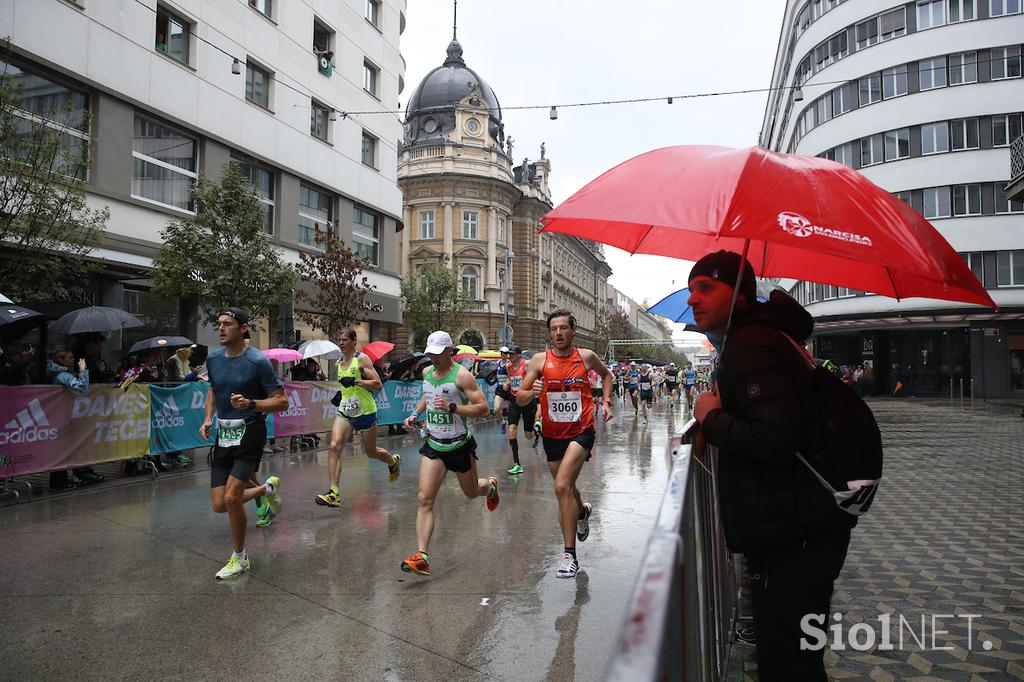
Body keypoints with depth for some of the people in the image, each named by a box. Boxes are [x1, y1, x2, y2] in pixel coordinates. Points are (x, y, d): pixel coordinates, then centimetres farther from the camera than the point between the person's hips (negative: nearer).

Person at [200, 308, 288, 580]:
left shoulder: (258, 361, -13)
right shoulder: (213, 359, 6)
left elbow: (282, 402, -12)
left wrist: (250, 403, -27)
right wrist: (208, 419, 9)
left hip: (249, 433, -6)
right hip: (223, 435, 6)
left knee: (231, 498, -14)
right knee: (219, 505, 3)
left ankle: (239, 558, 10)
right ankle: (267, 488, 33)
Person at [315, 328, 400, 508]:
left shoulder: (362, 359, -11)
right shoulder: (339, 362, 10)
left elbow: (378, 385, -17)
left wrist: (355, 381, -24)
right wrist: (341, 394, 14)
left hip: (365, 412, -5)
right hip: (344, 411, 5)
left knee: (371, 452, 11)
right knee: (335, 446, -17)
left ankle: (394, 461, 45)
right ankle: (334, 494, -19)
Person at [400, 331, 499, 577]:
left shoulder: (462, 375, -16)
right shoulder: (427, 373, 4)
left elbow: (483, 408, -19)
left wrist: (451, 407, -29)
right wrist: (415, 414, 8)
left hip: (460, 446, -4)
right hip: (433, 446, 4)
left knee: (471, 493, 17)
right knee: (425, 499, -10)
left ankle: (490, 486, 55)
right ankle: (422, 557, -11)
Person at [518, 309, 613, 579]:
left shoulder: (586, 356, -3)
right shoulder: (540, 360, -5)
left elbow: (606, 374, 19)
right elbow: (520, 398, -5)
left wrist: (606, 401, 7)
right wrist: (532, 392, -26)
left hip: (581, 431, -3)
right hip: (552, 434, 3)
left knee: (562, 487, -20)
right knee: (565, 488, 20)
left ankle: (570, 554, -11)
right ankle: (583, 511, 57)